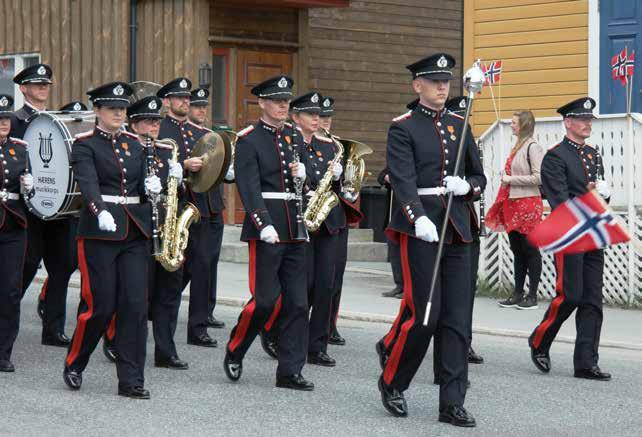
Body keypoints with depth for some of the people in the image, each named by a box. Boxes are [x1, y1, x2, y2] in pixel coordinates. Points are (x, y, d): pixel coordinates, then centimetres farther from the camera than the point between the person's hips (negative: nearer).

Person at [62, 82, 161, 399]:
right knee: (99, 306, -3)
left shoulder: (134, 144, 15)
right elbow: (88, 182, -20)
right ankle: (73, 366, 20)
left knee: (136, 305, -2)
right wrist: (100, 212, -37)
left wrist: (151, 186, -10)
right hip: (99, 231, -5)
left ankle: (131, 381, 2)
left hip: (135, 233, 5)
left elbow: (144, 183, 14)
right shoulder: (85, 145, -3)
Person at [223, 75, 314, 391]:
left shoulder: (294, 137, 15)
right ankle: (234, 351, 14)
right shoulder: (249, 140, -5)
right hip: (266, 230, -6)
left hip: (294, 230, 6)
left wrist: (302, 173, 1)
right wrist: (264, 225, -27)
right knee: (265, 299, -9)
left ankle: (290, 371, 7)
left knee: (297, 303, 3)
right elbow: (249, 187, -15)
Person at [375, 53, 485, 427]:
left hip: (457, 229, 5)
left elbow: (480, 179, 18)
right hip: (420, 229, -5)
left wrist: (466, 185, -5)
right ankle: (392, 383, 15)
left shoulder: (459, 126, 15)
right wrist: (418, 219, -31)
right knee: (422, 314, -8)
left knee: (457, 318, 1)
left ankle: (453, 404, 5)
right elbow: (403, 180, -15)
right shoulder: (403, 128, -2)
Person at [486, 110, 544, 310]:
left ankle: (532, 296, 2)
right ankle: (518, 294, 16)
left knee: (530, 249, -3)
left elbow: (539, 177, -19)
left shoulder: (533, 147, -11)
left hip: (528, 204, -9)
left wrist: (511, 179, -15)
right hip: (513, 204, 9)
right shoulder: (517, 147, 15)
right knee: (516, 250, 11)